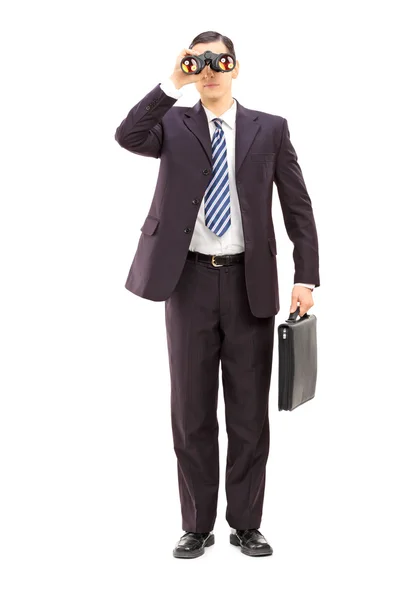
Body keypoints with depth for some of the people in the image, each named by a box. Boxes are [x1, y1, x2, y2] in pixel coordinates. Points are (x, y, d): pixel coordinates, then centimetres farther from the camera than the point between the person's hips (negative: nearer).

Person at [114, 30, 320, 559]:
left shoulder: (270, 129, 6)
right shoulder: (174, 124, 7)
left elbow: (298, 206, 3)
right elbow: (127, 136, -15)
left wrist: (306, 276, -6)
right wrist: (172, 83, -15)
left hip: (250, 282, 0)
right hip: (191, 279, 0)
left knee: (249, 410, 6)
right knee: (192, 410, 7)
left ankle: (246, 524, 21)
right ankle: (197, 525, 20)